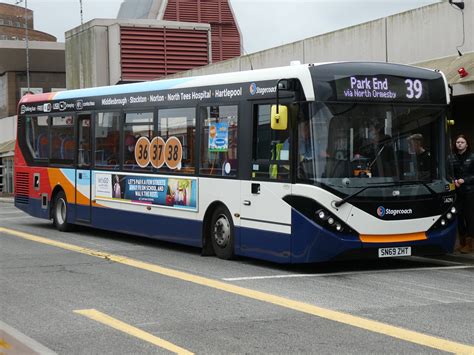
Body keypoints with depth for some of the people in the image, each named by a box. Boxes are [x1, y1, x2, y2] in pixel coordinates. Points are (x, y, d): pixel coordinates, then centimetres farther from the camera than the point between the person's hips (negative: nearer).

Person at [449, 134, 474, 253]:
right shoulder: (452, 158, 6)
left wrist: (464, 180, -13)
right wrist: (454, 181, -8)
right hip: (457, 191, 3)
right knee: (459, 215, 5)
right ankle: (462, 241, 15)